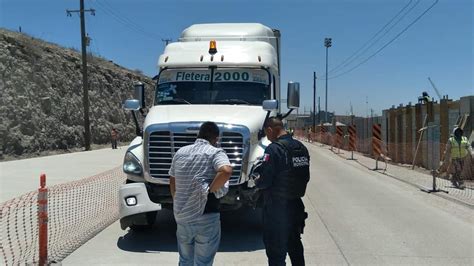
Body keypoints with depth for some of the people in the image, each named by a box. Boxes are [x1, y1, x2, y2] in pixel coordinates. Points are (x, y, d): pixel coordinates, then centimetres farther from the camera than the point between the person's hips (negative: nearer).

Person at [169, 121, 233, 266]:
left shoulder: (180, 152, 9)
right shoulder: (215, 152, -8)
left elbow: (172, 183, 15)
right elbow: (226, 171, -29)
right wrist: (210, 190, -17)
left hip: (181, 215, 5)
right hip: (206, 217, -5)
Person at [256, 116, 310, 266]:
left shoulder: (274, 148, -19)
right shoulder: (301, 147, 5)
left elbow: (265, 180, -21)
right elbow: (305, 177, 10)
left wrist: (257, 182, -1)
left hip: (277, 207, -7)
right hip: (296, 204, 8)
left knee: (276, 250, 5)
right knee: (295, 245, 23)